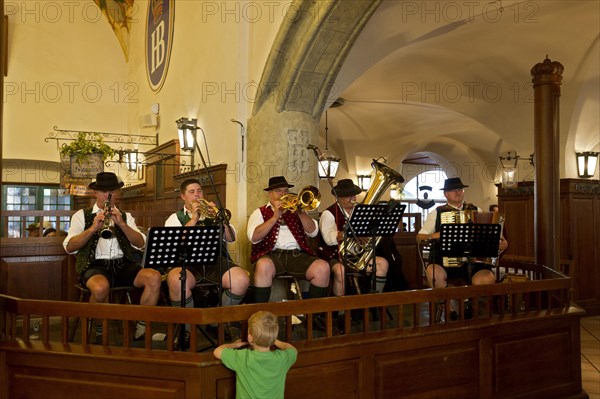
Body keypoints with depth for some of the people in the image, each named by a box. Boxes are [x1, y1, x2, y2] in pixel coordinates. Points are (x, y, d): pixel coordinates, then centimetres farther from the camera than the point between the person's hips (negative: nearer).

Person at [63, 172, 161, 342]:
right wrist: (93, 228, -16)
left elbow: (140, 244, 3)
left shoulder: (125, 216, 20)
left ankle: (141, 330, -12)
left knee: (154, 277, -26)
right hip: (95, 265, -2)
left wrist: (121, 223, -11)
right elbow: (69, 247, -2)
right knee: (100, 287, -38)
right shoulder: (82, 215, 14)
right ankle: (100, 333, -9)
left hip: (123, 264, 3)